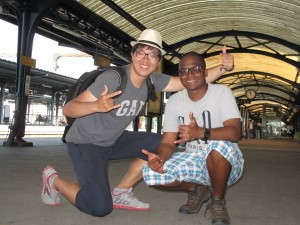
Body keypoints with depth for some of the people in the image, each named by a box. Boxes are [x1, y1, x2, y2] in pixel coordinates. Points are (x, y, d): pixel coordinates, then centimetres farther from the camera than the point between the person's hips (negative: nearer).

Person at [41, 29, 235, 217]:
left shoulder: (153, 81, -7)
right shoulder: (113, 78, -27)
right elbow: (68, 109, -28)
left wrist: (222, 67, -23)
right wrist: (96, 106, -47)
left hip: (113, 141, 7)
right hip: (85, 142, -7)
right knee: (100, 207, -19)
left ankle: (120, 193, 7)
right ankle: (54, 180, 9)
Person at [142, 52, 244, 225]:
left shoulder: (222, 92, -13)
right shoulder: (174, 101, -2)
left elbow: (235, 132, -27)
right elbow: (168, 142, -5)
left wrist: (201, 132, -45)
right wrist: (160, 158, -30)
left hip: (226, 163, -3)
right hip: (195, 161, 4)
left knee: (219, 145, -38)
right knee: (151, 173, -19)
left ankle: (218, 202, -7)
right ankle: (197, 190, 11)